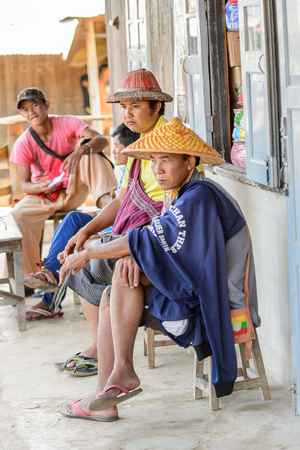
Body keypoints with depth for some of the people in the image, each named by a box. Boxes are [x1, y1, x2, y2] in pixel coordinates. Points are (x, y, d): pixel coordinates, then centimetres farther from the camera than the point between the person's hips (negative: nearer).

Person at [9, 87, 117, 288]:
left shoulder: (67, 124, -12)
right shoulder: (23, 144, -10)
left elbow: (101, 140, -26)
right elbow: (25, 184, -7)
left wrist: (81, 151, -46)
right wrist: (40, 187, -31)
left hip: (74, 189, -1)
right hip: (44, 196, 1)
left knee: (89, 149, -24)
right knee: (19, 214, -30)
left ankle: (106, 200, -40)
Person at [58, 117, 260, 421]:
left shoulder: (200, 197, -21)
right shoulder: (180, 193, 11)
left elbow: (153, 239, -26)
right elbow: (160, 238, 8)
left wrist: (88, 254, -17)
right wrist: (131, 254, -17)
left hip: (215, 297, -10)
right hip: (189, 290, 10)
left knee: (124, 274, -21)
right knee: (110, 300, 5)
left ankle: (123, 372, -14)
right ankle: (103, 399, 3)